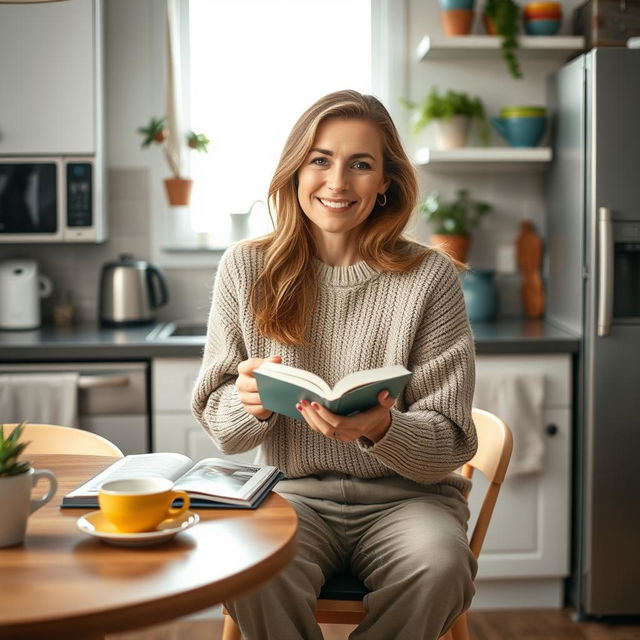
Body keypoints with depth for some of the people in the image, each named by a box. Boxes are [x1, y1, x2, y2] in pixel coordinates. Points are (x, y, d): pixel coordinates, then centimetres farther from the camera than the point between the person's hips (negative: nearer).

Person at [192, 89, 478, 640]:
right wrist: (252, 403, -20)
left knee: (440, 566, -32)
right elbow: (220, 425, 5)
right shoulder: (245, 269, 0)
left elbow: (450, 442, -4)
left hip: (405, 495, 0)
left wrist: (382, 429, -26)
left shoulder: (430, 278, -5)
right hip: (294, 494, 0)